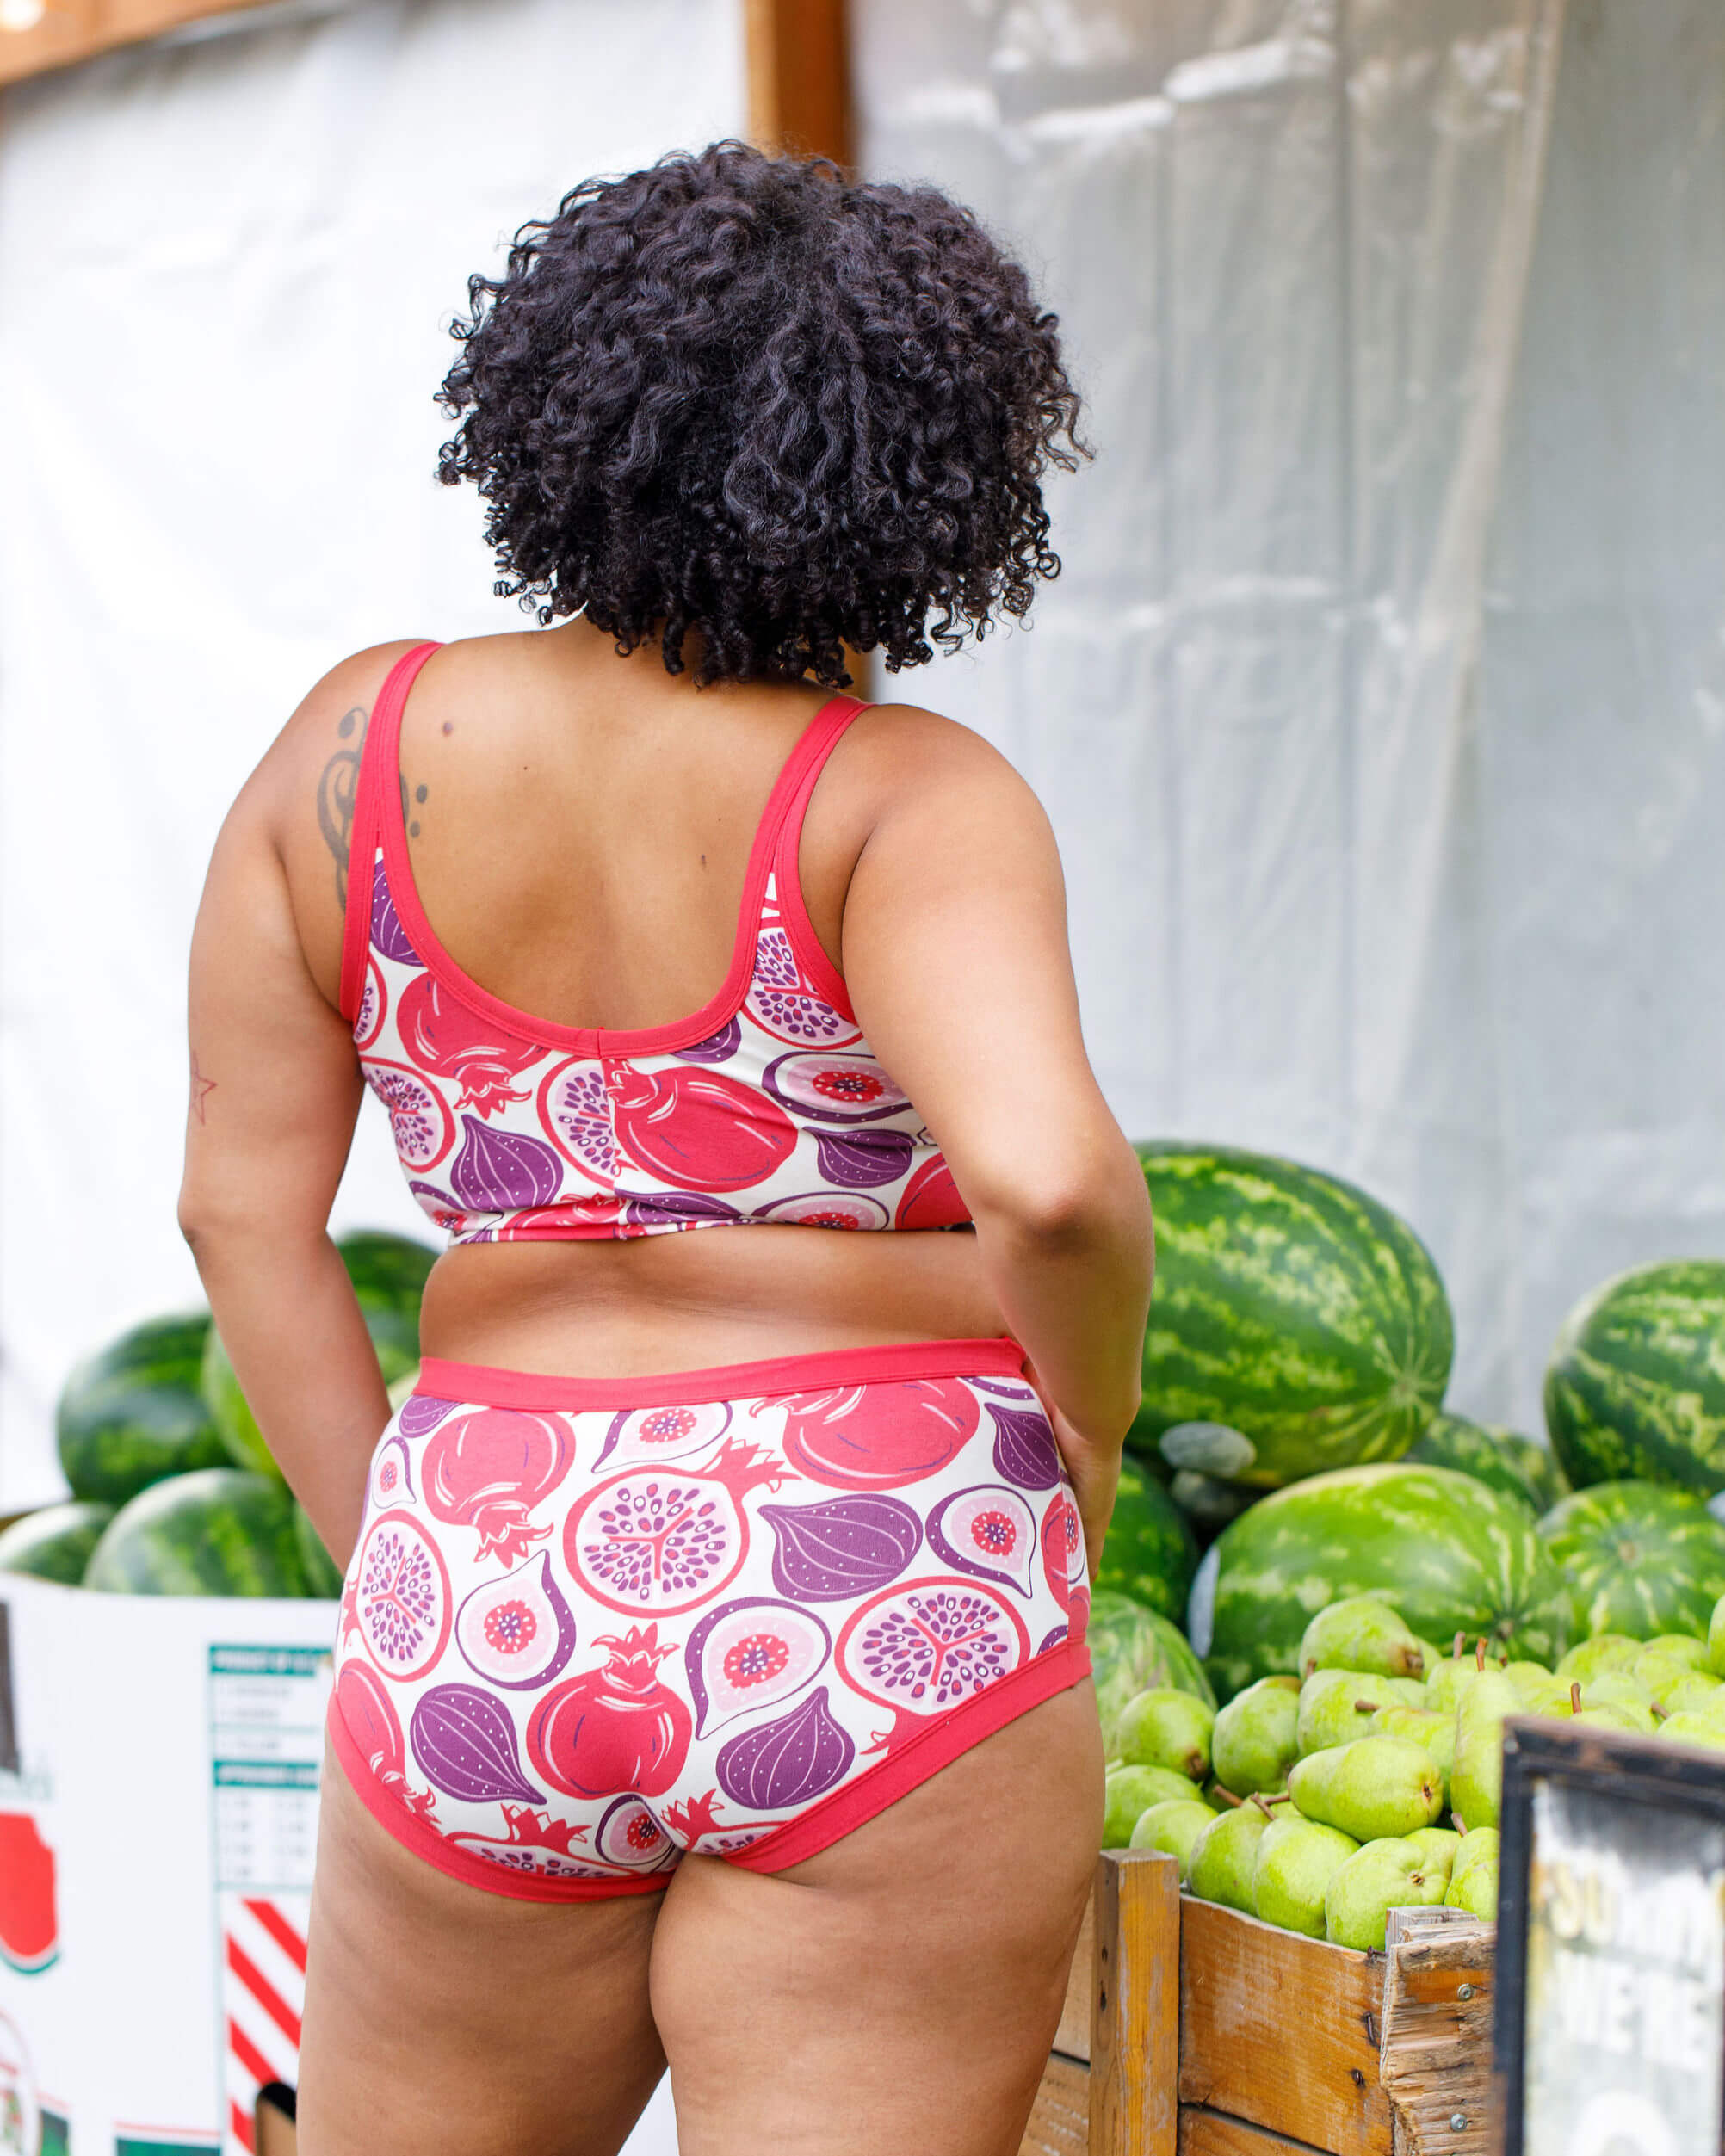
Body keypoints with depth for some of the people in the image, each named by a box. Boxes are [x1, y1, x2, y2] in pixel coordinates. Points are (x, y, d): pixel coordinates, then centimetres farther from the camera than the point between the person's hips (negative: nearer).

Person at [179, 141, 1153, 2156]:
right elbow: (1045, 1175, -25)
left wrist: (396, 1576, 13)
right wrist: (1088, 1436, -5)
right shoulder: (907, 799, -9)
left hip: (492, 1597, 4)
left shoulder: (358, 742, 3)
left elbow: (243, 1206, 5)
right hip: (883, 1612, -3)